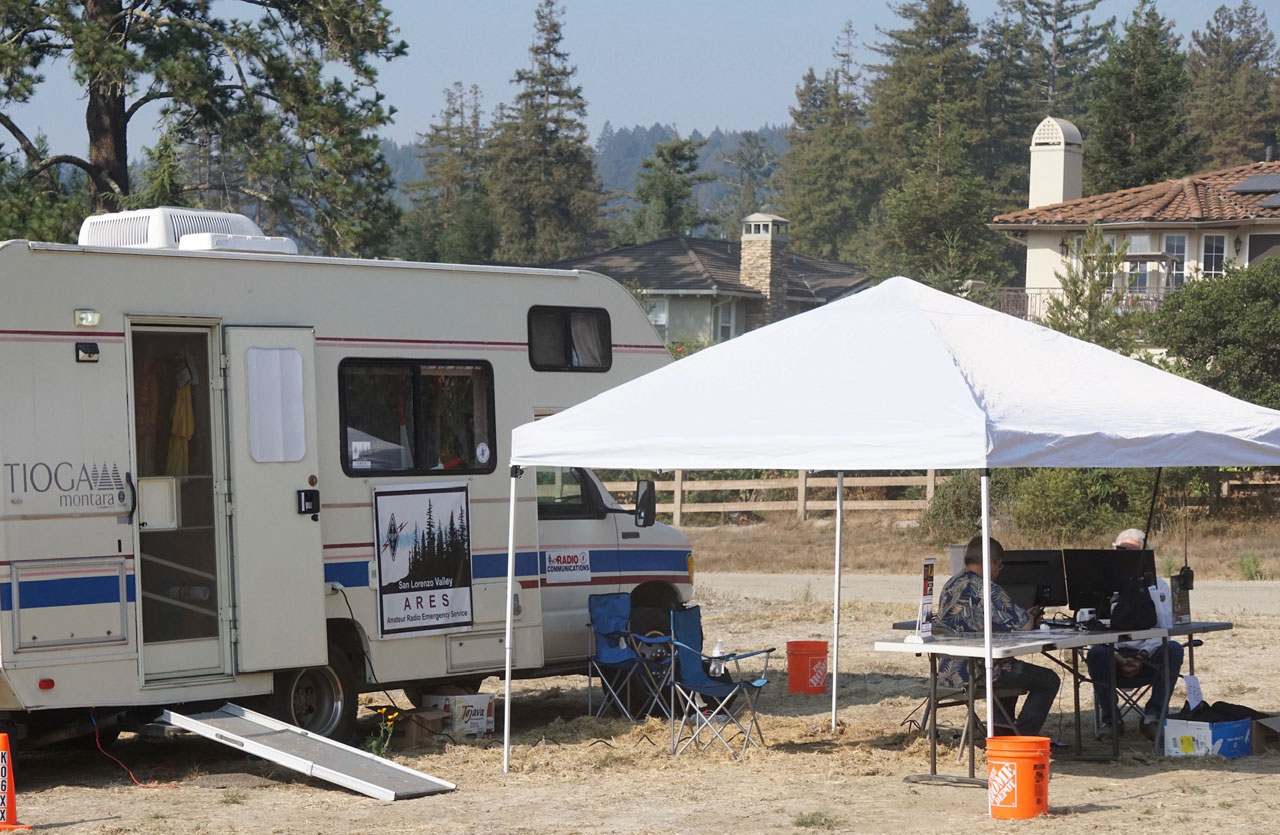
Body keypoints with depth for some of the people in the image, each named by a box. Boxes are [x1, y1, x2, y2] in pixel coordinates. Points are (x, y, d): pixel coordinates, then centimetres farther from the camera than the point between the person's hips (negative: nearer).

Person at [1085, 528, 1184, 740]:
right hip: (1115, 656, -1)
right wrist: (1117, 659, -18)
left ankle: (1153, 717, -25)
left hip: (1148, 660, 1)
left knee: (1173, 650, -29)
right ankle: (1110, 718, -18)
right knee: (1096, 653, -33)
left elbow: (1165, 628, 0)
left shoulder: (1157, 586, 10)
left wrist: (1143, 656, -17)